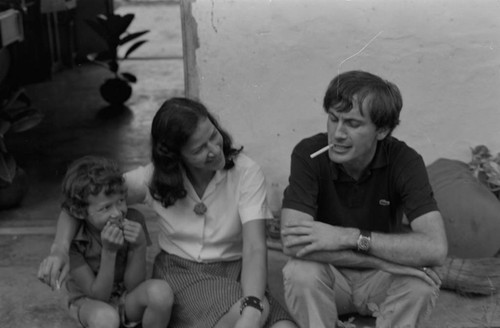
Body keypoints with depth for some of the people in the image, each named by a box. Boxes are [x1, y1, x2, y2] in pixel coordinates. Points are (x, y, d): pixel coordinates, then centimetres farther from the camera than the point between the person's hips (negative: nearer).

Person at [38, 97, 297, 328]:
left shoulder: (245, 172, -12)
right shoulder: (156, 178, -7)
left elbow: (255, 248, -21)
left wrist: (252, 305, -38)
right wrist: (59, 249, -18)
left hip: (234, 272, 2)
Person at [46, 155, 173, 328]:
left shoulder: (132, 221, -17)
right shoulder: (72, 239, -23)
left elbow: (133, 286, -13)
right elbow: (99, 296, -22)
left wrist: (139, 247, -30)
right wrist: (109, 252, -35)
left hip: (127, 300, 3)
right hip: (90, 302, -3)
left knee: (161, 290, -30)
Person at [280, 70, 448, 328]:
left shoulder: (404, 161, -18)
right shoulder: (309, 154, -20)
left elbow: (435, 248, -29)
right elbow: (293, 242, -31)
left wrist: (350, 236, -34)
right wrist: (390, 262, -33)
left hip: (378, 279, 1)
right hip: (329, 276, -1)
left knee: (420, 282, -30)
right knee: (300, 273, -33)